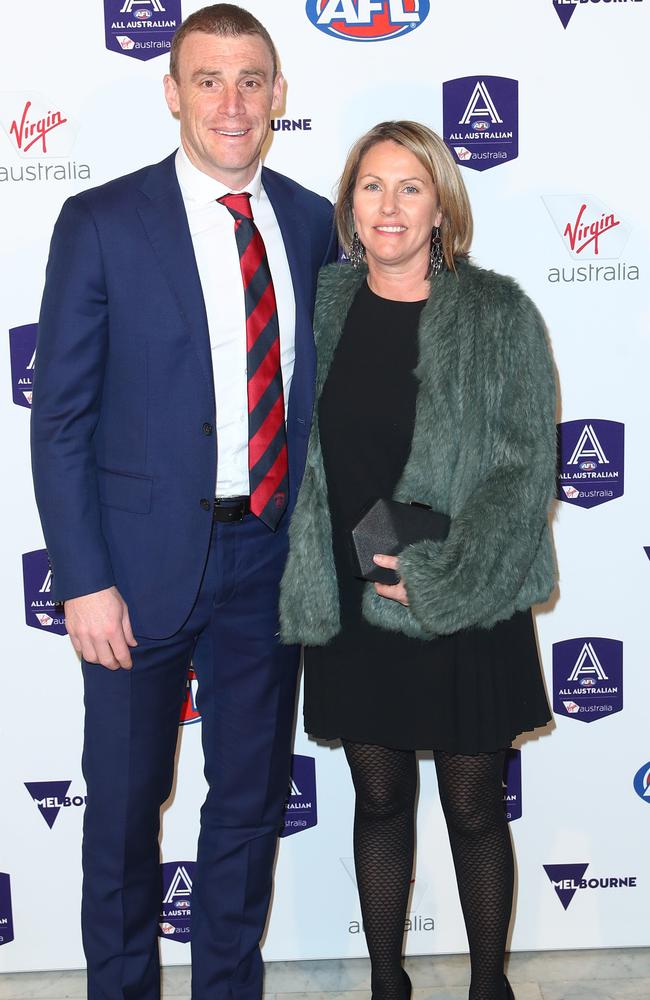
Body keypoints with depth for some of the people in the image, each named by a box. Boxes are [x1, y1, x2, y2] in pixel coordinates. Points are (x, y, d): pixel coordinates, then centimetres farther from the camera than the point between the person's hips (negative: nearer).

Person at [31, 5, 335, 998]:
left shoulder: (314, 225, 4)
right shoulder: (101, 224, -7)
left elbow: (321, 389, 10)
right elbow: (59, 419, -7)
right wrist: (83, 582, -13)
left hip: (272, 555, 4)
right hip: (146, 559, -3)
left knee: (254, 795, 16)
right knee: (125, 802, 12)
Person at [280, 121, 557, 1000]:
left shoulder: (497, 313, -6)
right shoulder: (321, 306, 3)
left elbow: (526, 463, -9)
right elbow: (294, 451, 8)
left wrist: (443, 574, -16)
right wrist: (307, 579, 0)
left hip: (466, 607, -2)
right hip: (349, 601, 3)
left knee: (473, 806, 10)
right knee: (379, 799, 15)